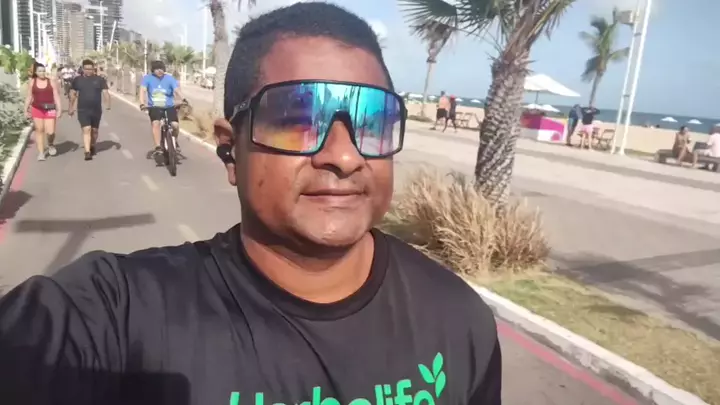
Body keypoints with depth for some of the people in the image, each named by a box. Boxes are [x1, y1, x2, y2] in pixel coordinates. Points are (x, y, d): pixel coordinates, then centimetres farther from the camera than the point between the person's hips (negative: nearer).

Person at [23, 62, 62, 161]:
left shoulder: (51, 82, 1)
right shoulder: (32, 82, 4)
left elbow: (56, 97, 0)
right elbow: (29, 97, 9)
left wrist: (59, 109, -6)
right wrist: (26, 110, 7)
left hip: (50, 109, -1)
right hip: (36, 109, 1)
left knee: (50, 132, -10)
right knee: (39, 130, 4)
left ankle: (51, 145, 23)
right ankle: (41, 152, 10)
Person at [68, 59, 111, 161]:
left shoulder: (100, 80, 0)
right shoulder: (77, 80, 4)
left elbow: (105, 92, -7)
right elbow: (73, 94, 12)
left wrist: (107, 104, -24)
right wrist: (71, 108, 13)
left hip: (96, 110, 1)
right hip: (82, 110, -1)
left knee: (95, 130, 14)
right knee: (86, 129, -12)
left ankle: (92, 146, 38)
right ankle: (87, 152, -16)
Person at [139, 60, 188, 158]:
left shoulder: (169, 78, -3)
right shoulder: (147, 78, -2)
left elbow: (177, 90, -16)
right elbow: (143, 90, -13)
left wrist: (183, 100, -36)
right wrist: (142, 103, -30)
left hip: (169, 107, 1)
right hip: (154, 107, 0)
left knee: (175, 125, -20)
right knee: (155, 123, -29)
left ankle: (174, 141, 13)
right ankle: (158, 147, -26)